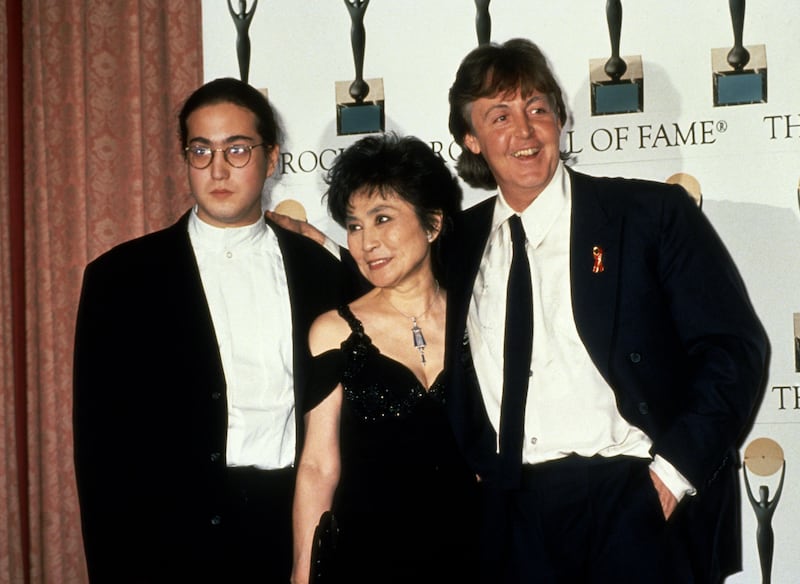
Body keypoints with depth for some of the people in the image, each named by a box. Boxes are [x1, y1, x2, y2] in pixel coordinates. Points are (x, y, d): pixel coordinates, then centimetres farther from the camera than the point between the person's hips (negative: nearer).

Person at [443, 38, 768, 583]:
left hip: (638, 503, -3)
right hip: (516, 513, 3)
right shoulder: (461, 242, 11)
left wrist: (675, 470, -13)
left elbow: (735, 346, -5)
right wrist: (476, 467, 4)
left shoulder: (653, 212, -1)